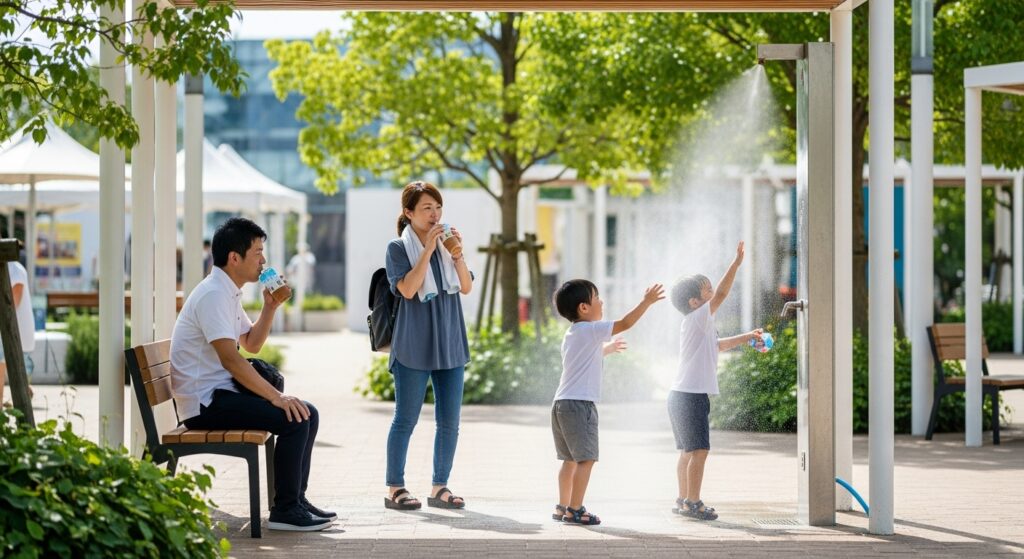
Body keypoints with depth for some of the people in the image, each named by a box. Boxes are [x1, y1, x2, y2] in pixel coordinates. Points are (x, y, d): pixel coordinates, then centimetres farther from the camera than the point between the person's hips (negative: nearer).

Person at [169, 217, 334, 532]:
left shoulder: (228, 293, 14)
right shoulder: (213, 294, -18)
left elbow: (252, 344, 23)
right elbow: (230, 358, -26)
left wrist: (270, 306, 7)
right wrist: (276, 397, -26)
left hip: (219, 393, 10)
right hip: (204, 403, -10)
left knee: (308, 414, 5)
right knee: (294, 418, -21)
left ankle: (296, 499, 13)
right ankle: (284, 510, -13)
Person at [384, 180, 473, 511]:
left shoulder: (447, 245, 11)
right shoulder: (398, 248, -3)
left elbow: (466, 287, 4)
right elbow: (408, 289, -16)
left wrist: (456, 252, -9)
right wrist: (429, 249, -16)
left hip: (450, 344, 5)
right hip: (414, 347, -5)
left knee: (449, 421, 6)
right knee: (406, 419, -1)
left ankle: (440, 487, 15)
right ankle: (395, 489, 6)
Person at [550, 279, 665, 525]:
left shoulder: (572, 334, 20)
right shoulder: (590, 330, -9)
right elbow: (625, 323, -12)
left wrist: (607, 349, 44)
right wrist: (646, 302, -3)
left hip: (562, 404, 10)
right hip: (580, 404, -10)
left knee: (571, 458, 16)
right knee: (586, 458, -7)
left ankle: (563, 507, 19)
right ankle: (575, 510, -8)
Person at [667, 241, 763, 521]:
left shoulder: (700, 326, 19)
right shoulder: (698, 318, -11)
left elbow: (717, 345, 36)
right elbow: (721, 294, -21)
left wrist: (746, 337, 33)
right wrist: (736, 263, -20)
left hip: (682, 395, 10)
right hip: (691, 395, -10)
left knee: (688, 451, 14)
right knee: (699, 450, -10)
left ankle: (683, 500, 19)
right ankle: (692, 502, -10)